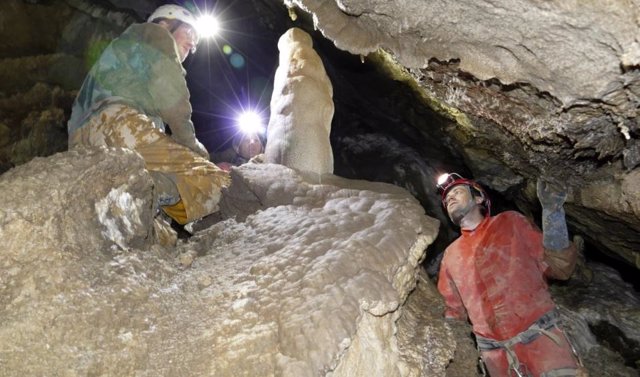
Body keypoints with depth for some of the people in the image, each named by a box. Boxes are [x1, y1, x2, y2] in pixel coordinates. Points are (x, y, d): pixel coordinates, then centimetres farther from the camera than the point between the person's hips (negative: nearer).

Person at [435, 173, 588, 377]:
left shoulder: (510, 222, 7)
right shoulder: (450, 256, 12)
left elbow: (559, 268, 0)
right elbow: (454, 310, 19)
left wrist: (552, 212, -10)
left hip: (539, 336, -2)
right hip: (495, 352, 3)